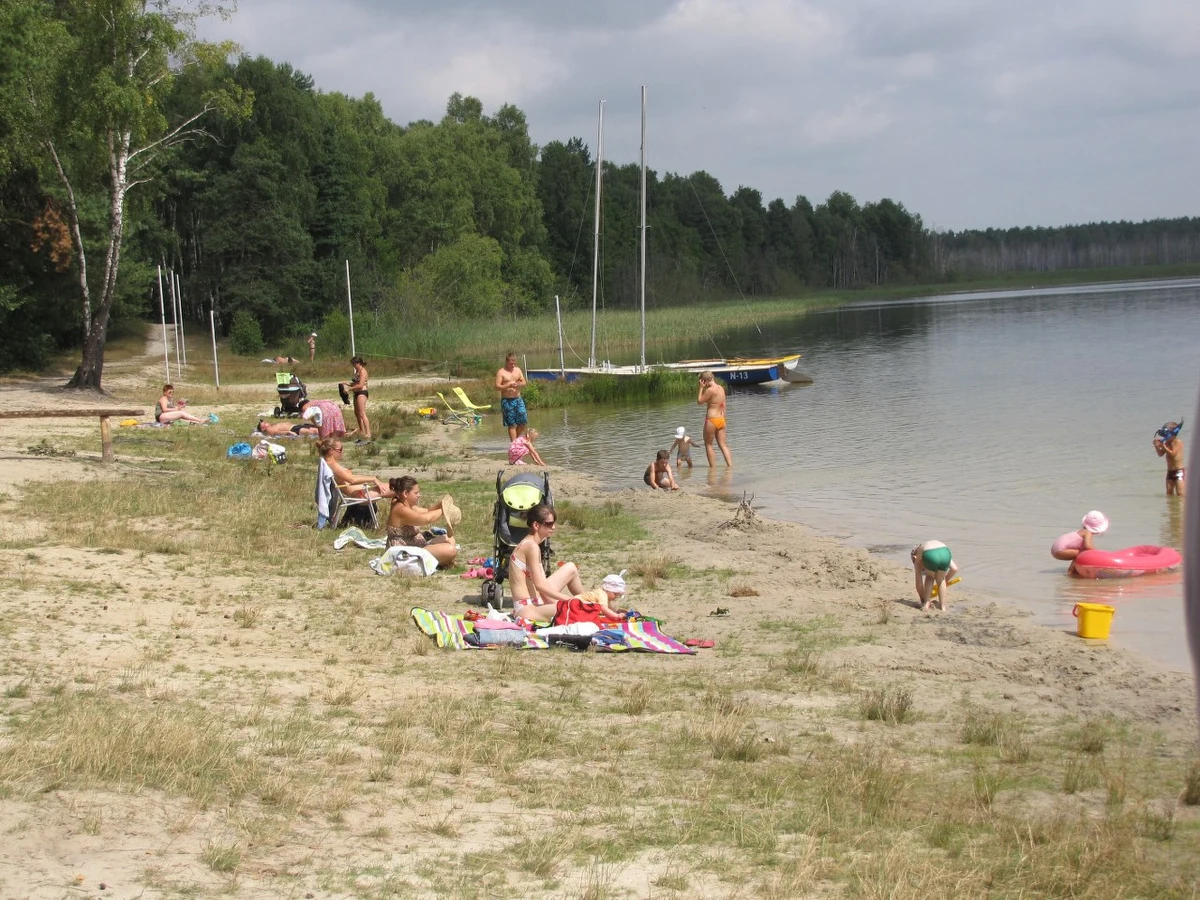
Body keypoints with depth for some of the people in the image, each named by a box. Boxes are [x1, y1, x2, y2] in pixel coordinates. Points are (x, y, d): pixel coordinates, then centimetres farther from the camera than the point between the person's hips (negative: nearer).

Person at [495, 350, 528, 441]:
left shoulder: (518, 370, 11)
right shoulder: (501, 372, -5)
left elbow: (524, 382, 11)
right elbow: (497, 386, -11)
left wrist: (519, 384, -12)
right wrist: (508, 386, -24)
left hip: (518, 399, 5)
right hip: (507, 400, -5)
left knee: (524, 422, 0)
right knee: (511, 424, -2)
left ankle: (516, 438, 22)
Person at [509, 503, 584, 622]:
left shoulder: (527, 544, 13)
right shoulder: (532, 546, -17)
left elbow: (541, 582, 11)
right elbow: (540, 585, -21)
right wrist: (568, 599, -16)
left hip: (536, 601, 10)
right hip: (528, 609, -10)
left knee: (571, 568, 17)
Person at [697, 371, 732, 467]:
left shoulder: (710, 390, -15)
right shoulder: (721, 388, 10)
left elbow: (699, 401, -7)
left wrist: (701, 388, -5)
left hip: (711, 420, -8)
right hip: (721, 419, 8)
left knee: (708, 445, 6)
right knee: (723, 445, 9)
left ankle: (712, 467, 6)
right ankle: (730, 465, 2)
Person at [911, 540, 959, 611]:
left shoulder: (918, 559, 36)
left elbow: (919, 585, 36)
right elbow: (954, 568, 35)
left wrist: (923, 600, 49)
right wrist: (946, 580, 49)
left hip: (930, 557, -2)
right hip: (945, 553, 2)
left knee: (930, 578, 32)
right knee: (940, 580, 30)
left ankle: (926, 604, 26)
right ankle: (942, 605, 29)